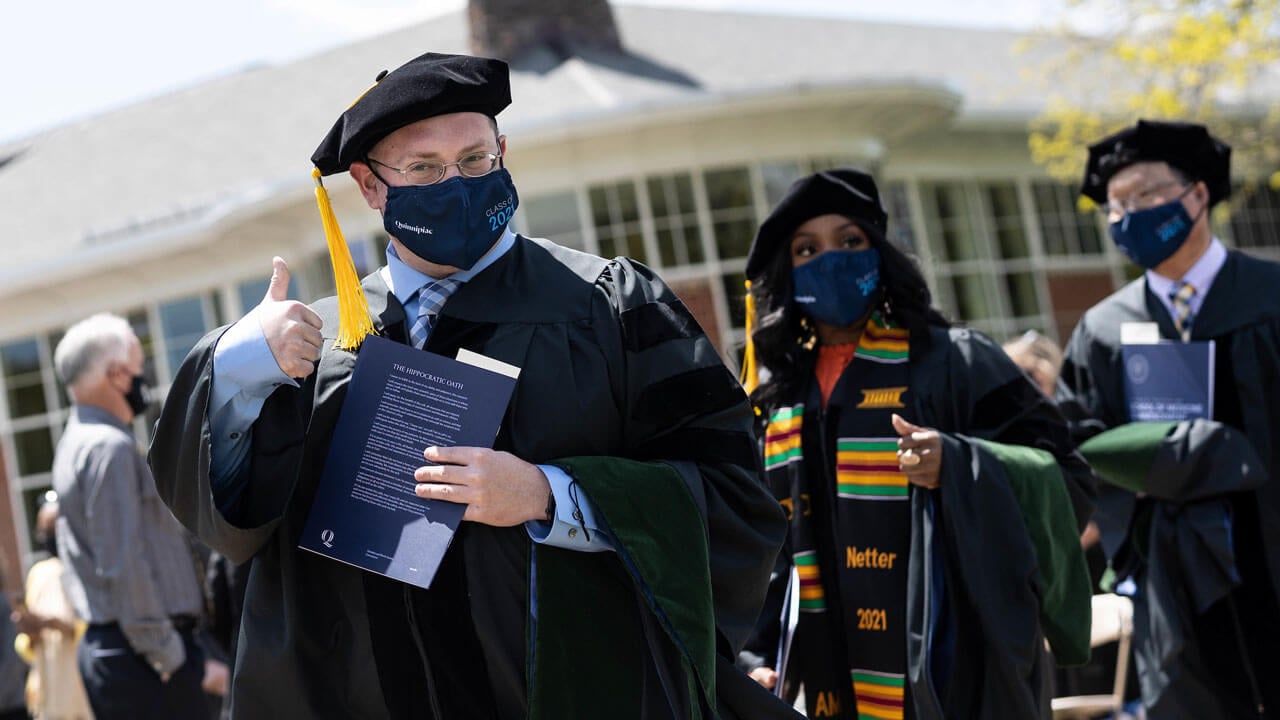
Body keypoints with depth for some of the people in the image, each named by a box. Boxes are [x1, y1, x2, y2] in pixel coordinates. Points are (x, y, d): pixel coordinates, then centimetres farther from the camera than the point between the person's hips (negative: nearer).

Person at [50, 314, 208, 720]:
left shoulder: (76, 444, 18)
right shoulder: (110, 447, -13)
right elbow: (123, 566, -20)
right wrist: (166, 652, -15)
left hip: (104, 647, 10)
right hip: (139, 655, -10)